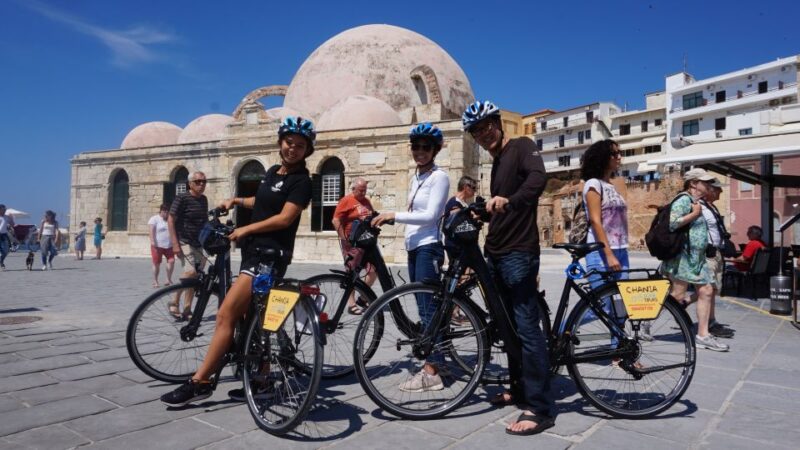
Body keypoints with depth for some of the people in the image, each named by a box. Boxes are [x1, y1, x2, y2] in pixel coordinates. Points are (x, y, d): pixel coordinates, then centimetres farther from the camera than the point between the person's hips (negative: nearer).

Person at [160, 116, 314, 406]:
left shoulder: (301, 180, -8)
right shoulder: (273, 171, 16)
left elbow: (285, 218, -17)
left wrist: (245, 229, -11)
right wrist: (236, 201, 19)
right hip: (253, 252, 9)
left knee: (225, 316, -13)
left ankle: (199, 382, -7)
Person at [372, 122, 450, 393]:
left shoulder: (439, 177, -7)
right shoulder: (416, 177, 16)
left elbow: (430, 215, -16)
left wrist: (393, 215, -19)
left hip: (428, 248, -8)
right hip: (413, 247, 8)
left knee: (429, 309, -7)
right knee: (425, 309, 11)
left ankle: (431, 373, -2)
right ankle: (431, 364, 19)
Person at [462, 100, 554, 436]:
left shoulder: (521, 146, -5)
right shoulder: (497, 162, 20)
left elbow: (538, 177, -28)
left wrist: (510, 201, -43)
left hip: (519, 253, -9)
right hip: (496, 253, 9)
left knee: (527, 327, -9)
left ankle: (540, 408, -4)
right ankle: (519, 389, 27)